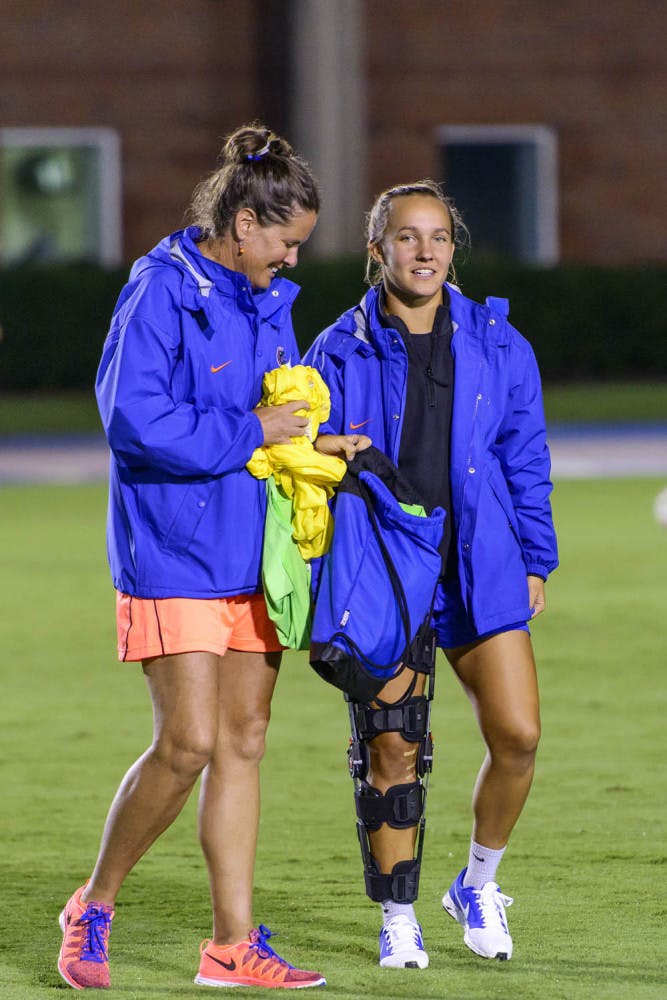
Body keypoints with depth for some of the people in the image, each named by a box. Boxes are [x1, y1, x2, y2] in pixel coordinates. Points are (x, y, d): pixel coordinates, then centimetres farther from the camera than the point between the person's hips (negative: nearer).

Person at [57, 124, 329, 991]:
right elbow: (134, 421, -20)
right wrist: (249, 433, -16)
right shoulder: (161, 292, -13)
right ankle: (94, 909, 7)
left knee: (243, 743, 6)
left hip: (250, 553, 8)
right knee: (188, 744, -12)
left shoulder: (268, 302, 11)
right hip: (172, 553, -8)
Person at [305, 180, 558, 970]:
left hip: (480, 574, 2)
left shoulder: (497, 347, 4)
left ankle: (478, 884, 17)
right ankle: (397, 919, 12)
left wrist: (535, 563, 8)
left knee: (517, 735, -6)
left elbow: (525, 462, 10)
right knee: (391, 751, -1)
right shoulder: (340, 353, -1)